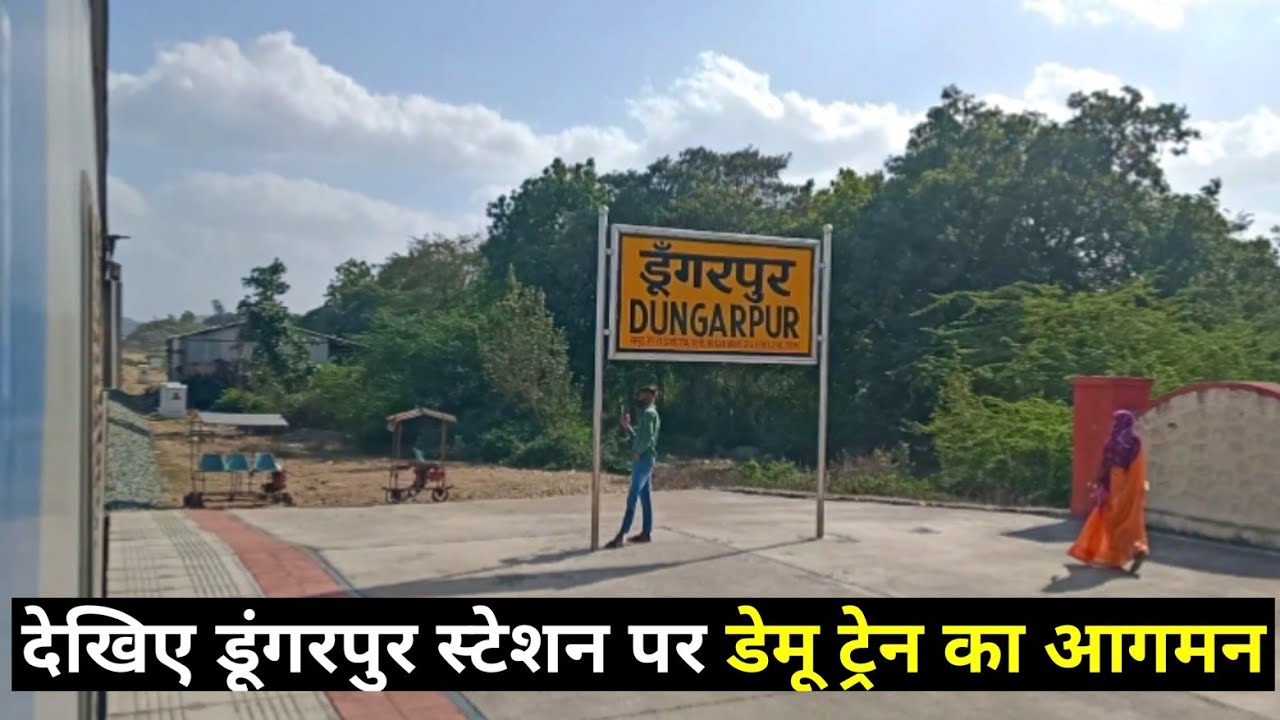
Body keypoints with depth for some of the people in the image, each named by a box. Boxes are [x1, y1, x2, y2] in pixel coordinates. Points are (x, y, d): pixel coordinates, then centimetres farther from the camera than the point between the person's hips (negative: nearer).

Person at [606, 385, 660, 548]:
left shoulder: (648, 413, -12)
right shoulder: (649, 414, 20)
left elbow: (648, 438, -23)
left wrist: (637, 453, -15)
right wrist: (628, 426, 13)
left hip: (643, 460, -10)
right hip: (645, 460, 10)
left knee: (632, 498, -12)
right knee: (645, 498, 10)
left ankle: (621, 536, -14)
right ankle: (645, 533, 13)